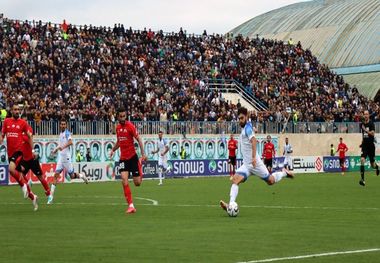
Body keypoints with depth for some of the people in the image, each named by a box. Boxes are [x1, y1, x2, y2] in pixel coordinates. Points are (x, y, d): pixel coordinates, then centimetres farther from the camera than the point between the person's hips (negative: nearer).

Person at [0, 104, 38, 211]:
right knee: (18, 176, 8)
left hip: (18, 150, -5)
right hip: (10, 152, 5)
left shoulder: (23, 122, 1)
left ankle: (23, 185, -8)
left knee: (11, 169, -30)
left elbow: (30, 136, 7)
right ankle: (33, 197, 19)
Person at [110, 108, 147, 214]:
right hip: (123, 158, 4)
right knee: (124, 181, -13)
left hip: (132, 156, -4)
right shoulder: (118, 127, 7)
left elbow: (139, 139, -12)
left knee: (137, 183, -1)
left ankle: (140, 172, 37)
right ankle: (131, 206, -10)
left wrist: (143, 154, -19)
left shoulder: (130, 126, -11)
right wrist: (113, 150, 6)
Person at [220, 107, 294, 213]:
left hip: (254, 163, -8)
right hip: (246, 165, 8)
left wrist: (254, 157, -37)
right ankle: (231, 205, -25)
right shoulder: (244, 128, 15)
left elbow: (254, 141, -27)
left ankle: (283, 172, 30)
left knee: (271, 181, 2)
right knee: (235, 180, -13)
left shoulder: (247, 127, -13)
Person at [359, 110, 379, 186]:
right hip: (364, 145, 3)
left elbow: (372, 133, -22)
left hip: (371, 145, -3)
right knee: (362, 160, -19)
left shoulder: (371, 124, -8)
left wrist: (366, 130, -34)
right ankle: (362, 179, -20)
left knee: (372, 165, 7)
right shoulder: (362, 124, 7)